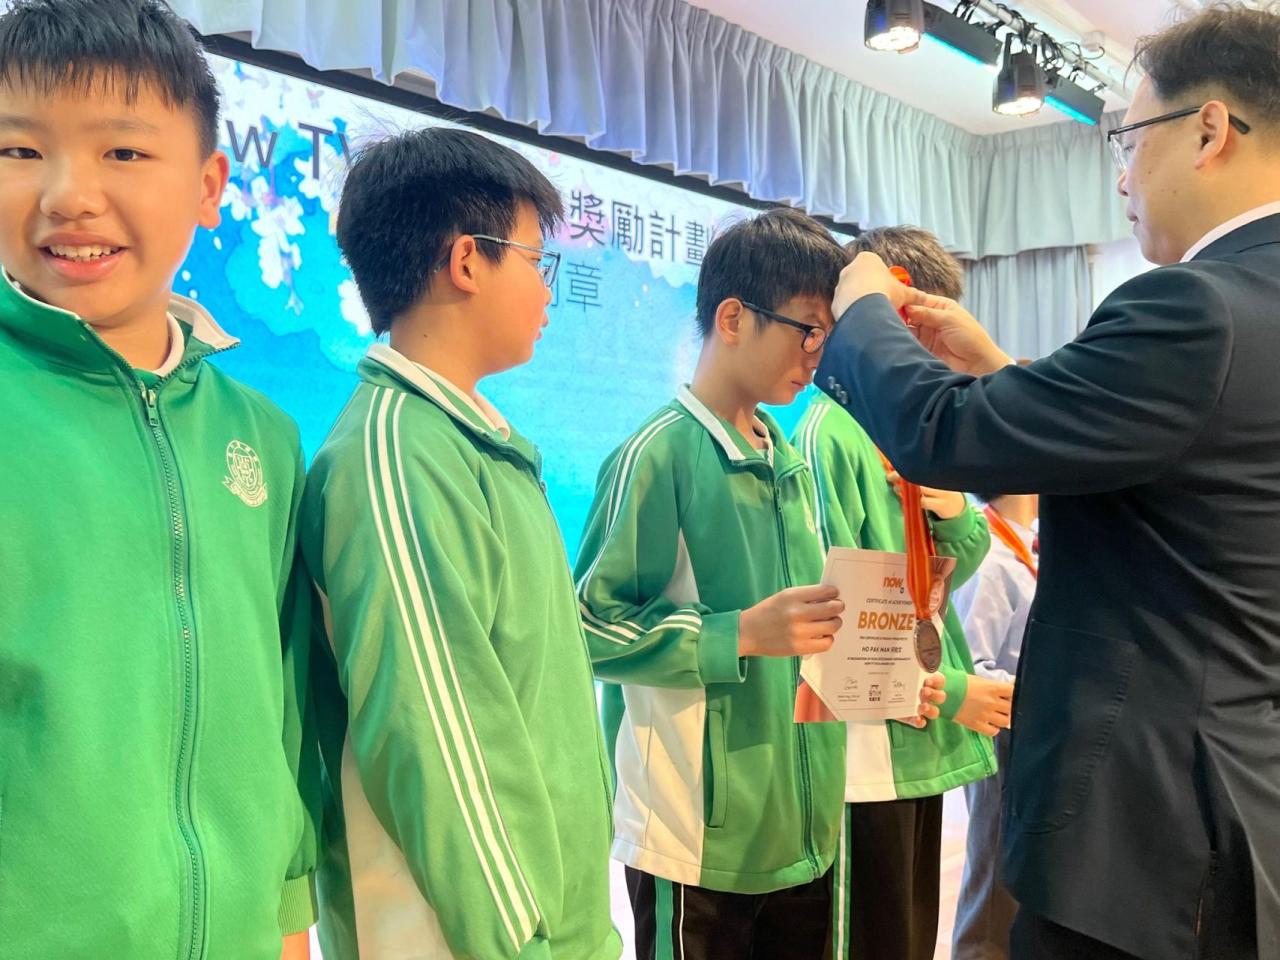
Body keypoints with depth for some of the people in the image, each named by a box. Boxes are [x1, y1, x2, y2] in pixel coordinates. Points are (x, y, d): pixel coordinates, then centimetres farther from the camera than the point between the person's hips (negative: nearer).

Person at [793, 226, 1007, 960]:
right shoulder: (833, 432, -13)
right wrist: (950, 690, -14)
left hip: (926, 735, 8)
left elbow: (958, 567, 15)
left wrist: (955, 512, -7)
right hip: (870, 736, -8)